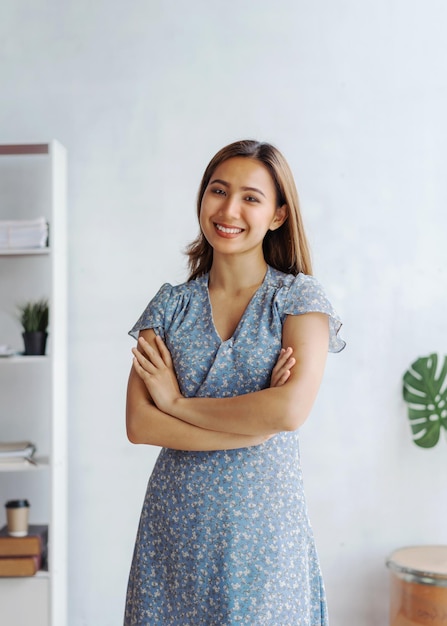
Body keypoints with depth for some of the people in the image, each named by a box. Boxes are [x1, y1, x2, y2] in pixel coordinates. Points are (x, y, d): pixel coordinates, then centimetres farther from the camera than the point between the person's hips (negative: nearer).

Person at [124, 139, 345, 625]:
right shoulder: (170, 305, 4)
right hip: (176, 523, 3)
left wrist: (177, 402, -10)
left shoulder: (299, 297, -4)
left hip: (263, 525, -2)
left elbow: (291, 410, -20)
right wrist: (254, 423, -15)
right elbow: (139, 425, -6)